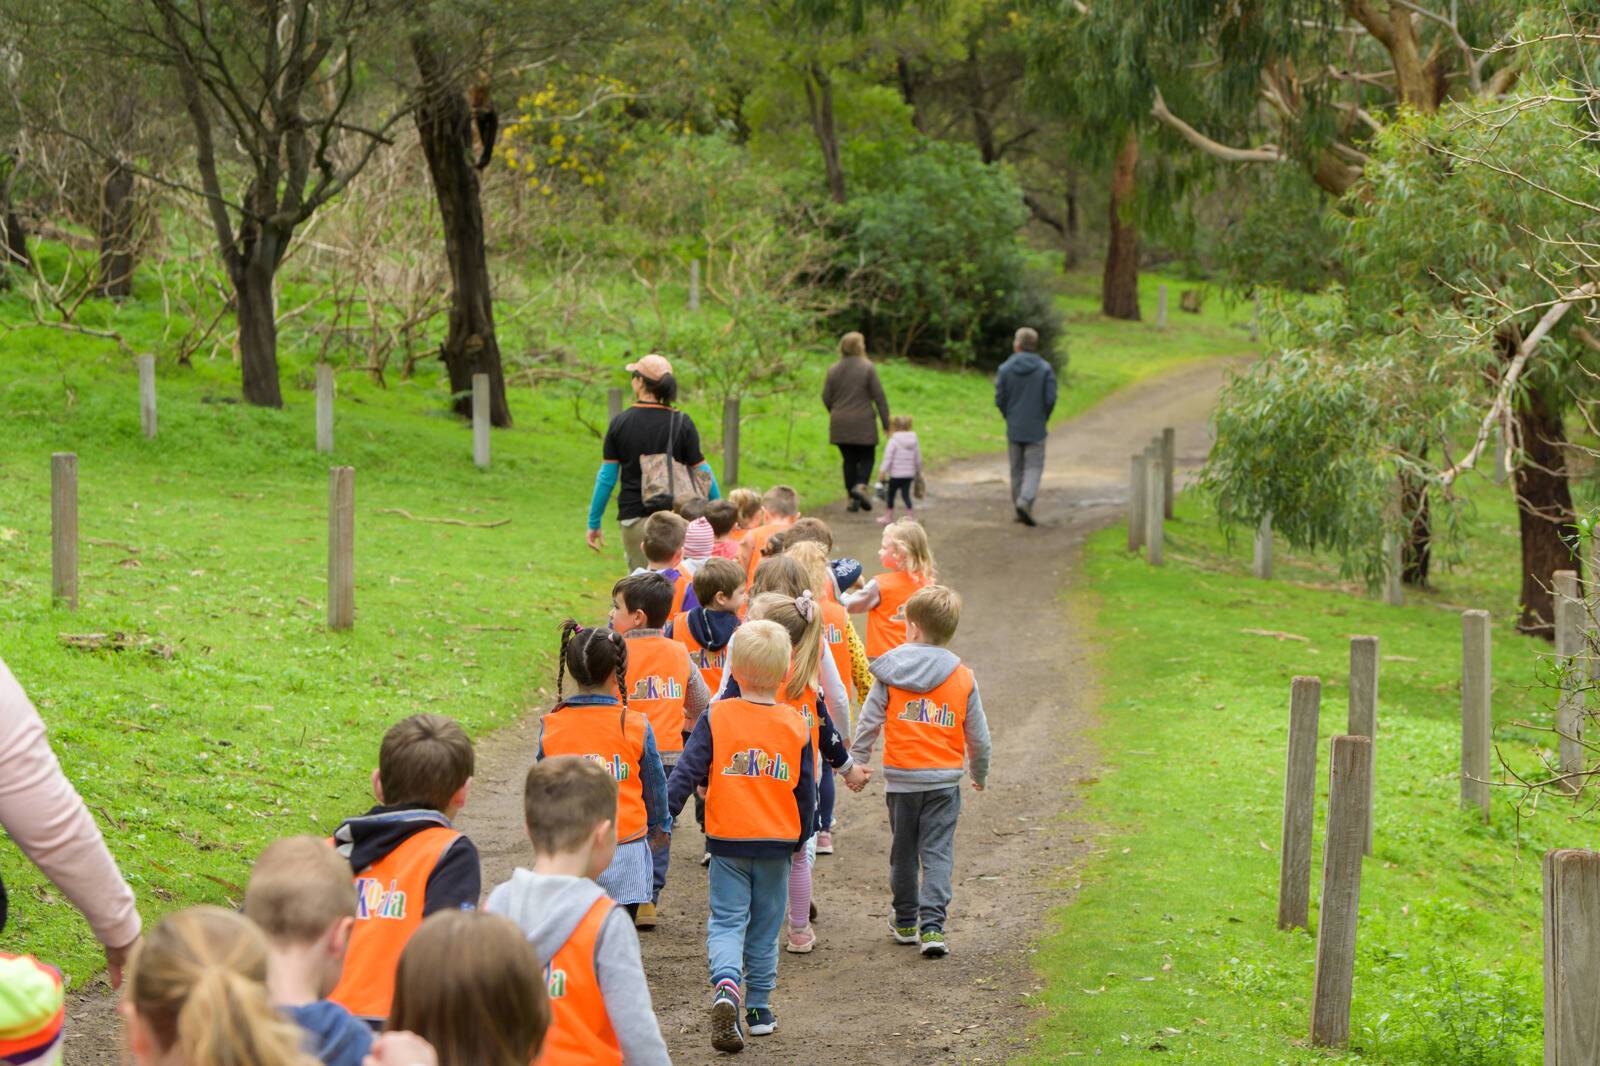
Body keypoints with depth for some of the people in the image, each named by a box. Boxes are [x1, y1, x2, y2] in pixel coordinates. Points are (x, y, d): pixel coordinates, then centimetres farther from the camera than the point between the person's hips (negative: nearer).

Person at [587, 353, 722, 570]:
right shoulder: (682, 423, -3)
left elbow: (607, 476, 0)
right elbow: (702, 472, -2)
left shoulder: (620, 423, -2)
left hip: (633, 517, 1)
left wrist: (594, 523, 9)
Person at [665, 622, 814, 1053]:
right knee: (765, 928, 14)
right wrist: (800, 838, 18)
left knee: (726, 921, 4)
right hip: (777, 842, 2)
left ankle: (726, 985, -23)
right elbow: (806, 790, 5)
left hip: (728, 840, -2)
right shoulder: (796, 725, -2)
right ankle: (759, 1008, 20)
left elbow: (687, 772, -11)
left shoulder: (716, 718, -8)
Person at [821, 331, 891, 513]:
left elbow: (826, 398, 5)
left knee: (849, 460, 10)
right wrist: (886, 422, -3)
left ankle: (853, 500, 8)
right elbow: (879, 397, -8)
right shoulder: (867, 368, -7)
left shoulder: (833, 370, 3)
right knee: (866, 457, 8)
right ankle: (861, 485, -19)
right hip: (863, 424, -3)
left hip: (840, 424, 3)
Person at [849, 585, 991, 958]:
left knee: (903, 852, 15)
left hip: (901, 776, 0)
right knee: (938, 853, 1)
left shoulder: (890, 671, -4)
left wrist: (857, 762, 8)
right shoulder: (963, 677, -2)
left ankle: (906, 922, 25)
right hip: (944, 778, 0)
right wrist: (980, 774, 20)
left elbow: (869, 721, -3)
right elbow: (978, 736, 4)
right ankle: (932, 925, -12)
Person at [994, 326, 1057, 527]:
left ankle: (1019, 506, 15)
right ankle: (1025, 501, -21)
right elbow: (1050, 399, -7)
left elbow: (1000, 400, -3)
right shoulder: (1045, 369, -5)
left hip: (1013, 428, 2)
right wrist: (1043, 420, 9)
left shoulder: (1005, 369, -3)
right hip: (1036, 428, -2)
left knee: (1017, 469, 12)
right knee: (1034, 467, 1)